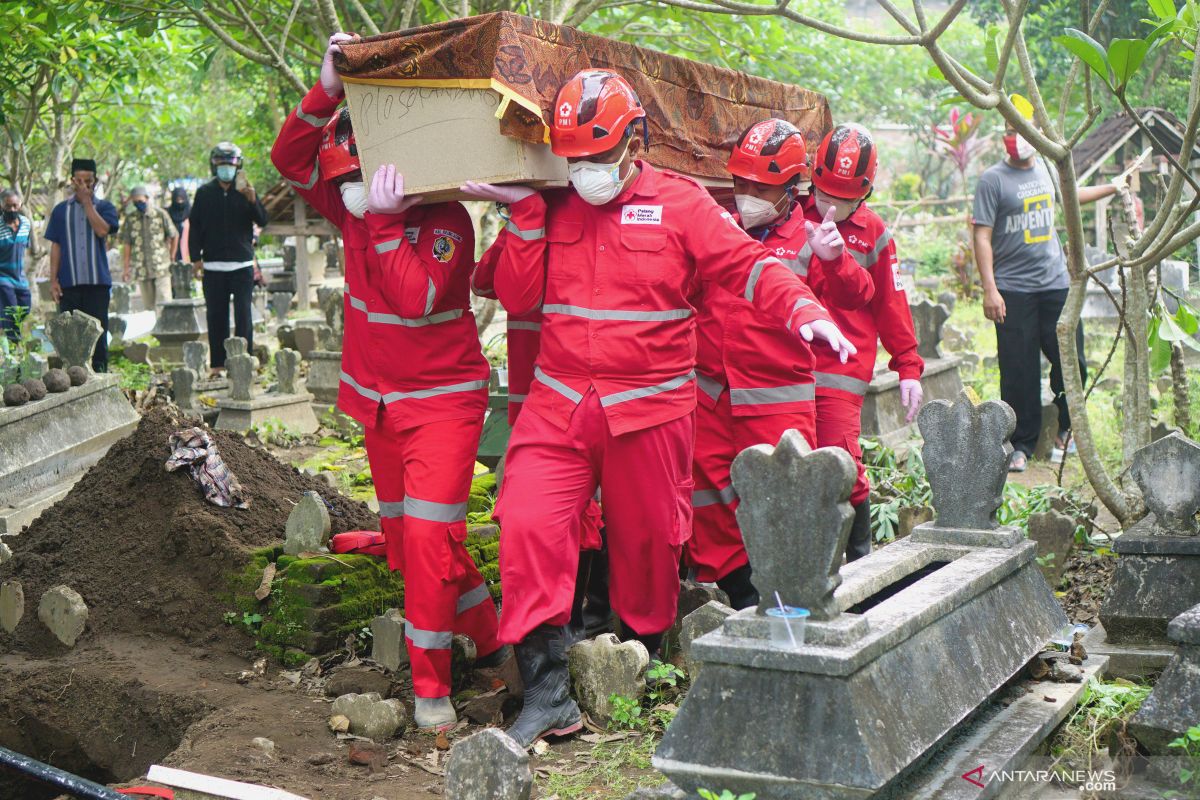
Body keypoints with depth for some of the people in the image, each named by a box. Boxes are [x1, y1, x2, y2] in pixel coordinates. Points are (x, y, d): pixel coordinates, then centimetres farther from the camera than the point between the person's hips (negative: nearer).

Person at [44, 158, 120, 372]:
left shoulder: (105, 207, 6)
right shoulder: (61, 210, 10)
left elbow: (102, 230, -15)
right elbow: (55, 247, 8)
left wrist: (87, 201, -10)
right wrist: (53, 280, 1)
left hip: (97, 282, -1)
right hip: (69, 282, 1)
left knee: (98, 334, 1)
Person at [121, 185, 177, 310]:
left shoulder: (160, 214, -1)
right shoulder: (130, 218, 5)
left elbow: (174, 236, 9)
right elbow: (127, 244, 5)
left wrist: (171, 258, 11)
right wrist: (126, 268, 1)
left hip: (161, 267, -2)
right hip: (141, 269, 2)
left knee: (164, 300, -10)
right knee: (148, 305, 6)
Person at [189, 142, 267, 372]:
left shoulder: (245, 191, 6)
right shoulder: (204, 193, 7)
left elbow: (263, 221, -1)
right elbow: (194, 226, 8)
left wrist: (252, 200, -18)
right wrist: (195, 257, 1)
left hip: (242, 265, -1)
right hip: (213, 266, 1)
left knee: (243, 315, -2)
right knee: (216, 316, 5)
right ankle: (217, 364, 10)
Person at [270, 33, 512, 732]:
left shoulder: (446, 222, -18)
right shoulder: (357, 210, 2)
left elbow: (416, 297, -30)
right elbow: (290, 159, 0)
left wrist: (386, 221, -31)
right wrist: (327, 92, -11)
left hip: (442, 403, -8)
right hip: (379, 403, 8)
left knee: (428, 541, -14)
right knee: (405, 542, 13)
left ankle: (432, 685, -2)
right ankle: (491, 640, 30)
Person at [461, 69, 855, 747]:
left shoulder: (680, 203, -1)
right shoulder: (553, 208, 9)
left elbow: (746, 265, -9)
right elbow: (518, 298, 3)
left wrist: (805, 311, -26)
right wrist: (526, 214, -5)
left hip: (650, 409, -2)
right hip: (559, 405, 2)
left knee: (648, 537, 10)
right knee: (528, 524, -14)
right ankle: (548, 693, -7)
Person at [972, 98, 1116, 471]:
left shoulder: (1046, 169, 12)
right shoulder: (993, 179, -6)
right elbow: (982, 236, -9)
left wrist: (1114, 187, 36)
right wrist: (989, 289, -16)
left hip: (1056, 283, 5)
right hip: (1014, 290, -5)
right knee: (1019, 371, -2)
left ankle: (1065, 428, 27)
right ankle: (1022, 444, 9)